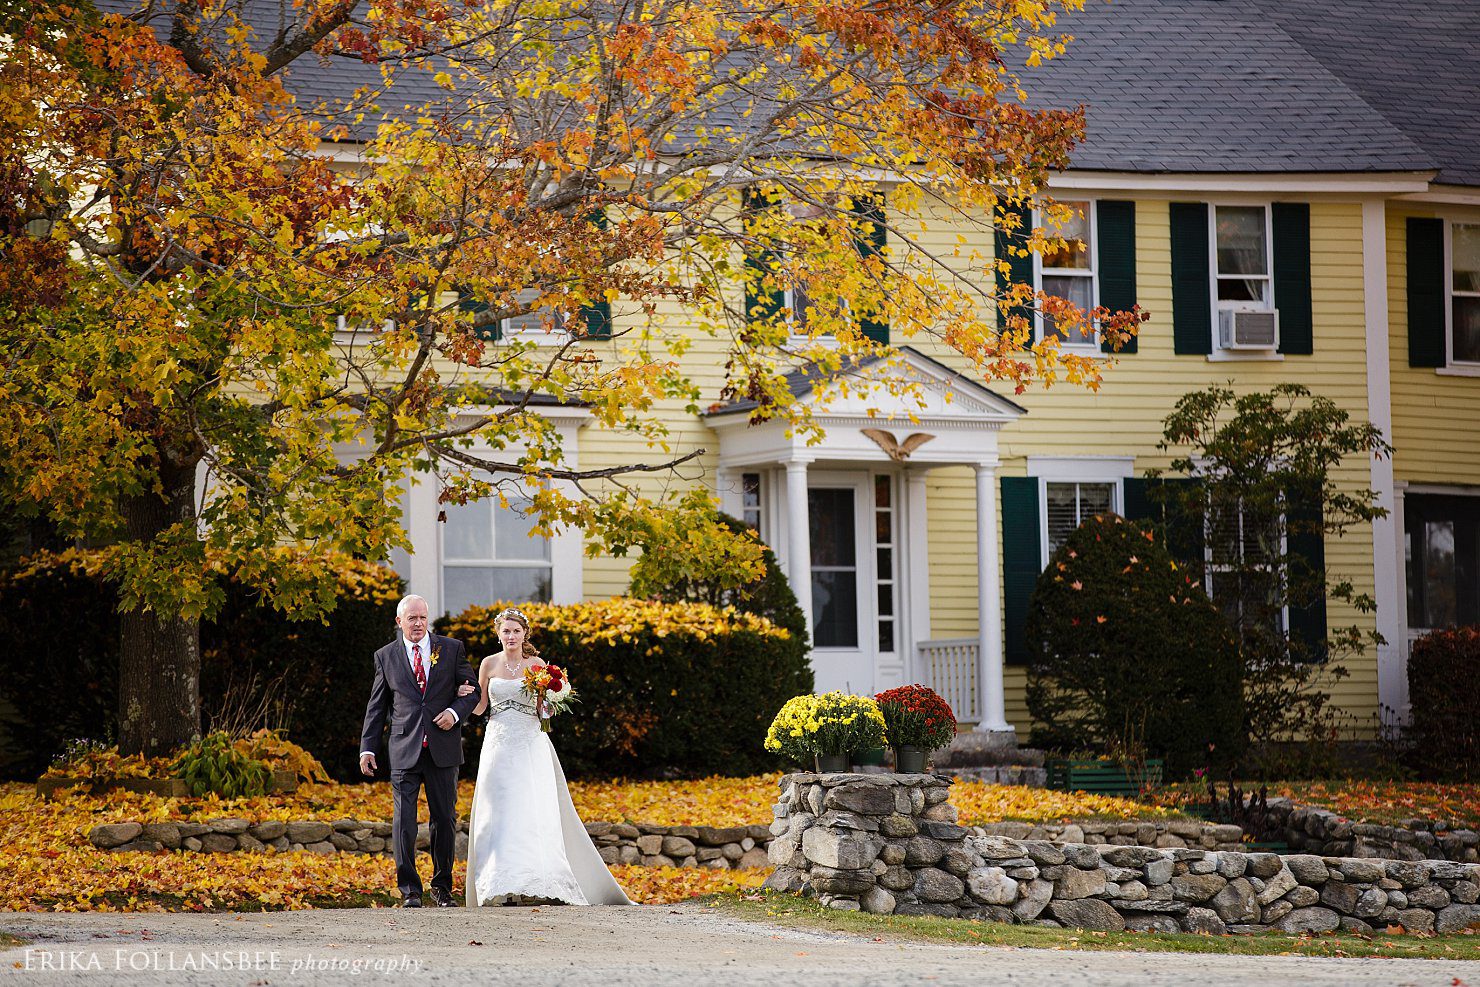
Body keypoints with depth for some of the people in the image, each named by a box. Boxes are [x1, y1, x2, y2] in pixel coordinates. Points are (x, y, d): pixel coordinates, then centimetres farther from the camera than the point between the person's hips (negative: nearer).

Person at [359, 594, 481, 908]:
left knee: (444, 819, 6)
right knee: (403, 820, -9)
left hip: (443, 749, 1)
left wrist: (455, 712, -10)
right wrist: (367, 749, 6)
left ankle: (442, 886, 19)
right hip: (405, 750, -1)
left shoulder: (452, 649, 7)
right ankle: (409, 889, -5)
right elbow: (376, 706, 11)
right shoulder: (385, 656, 8)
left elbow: (472, 691, 11)